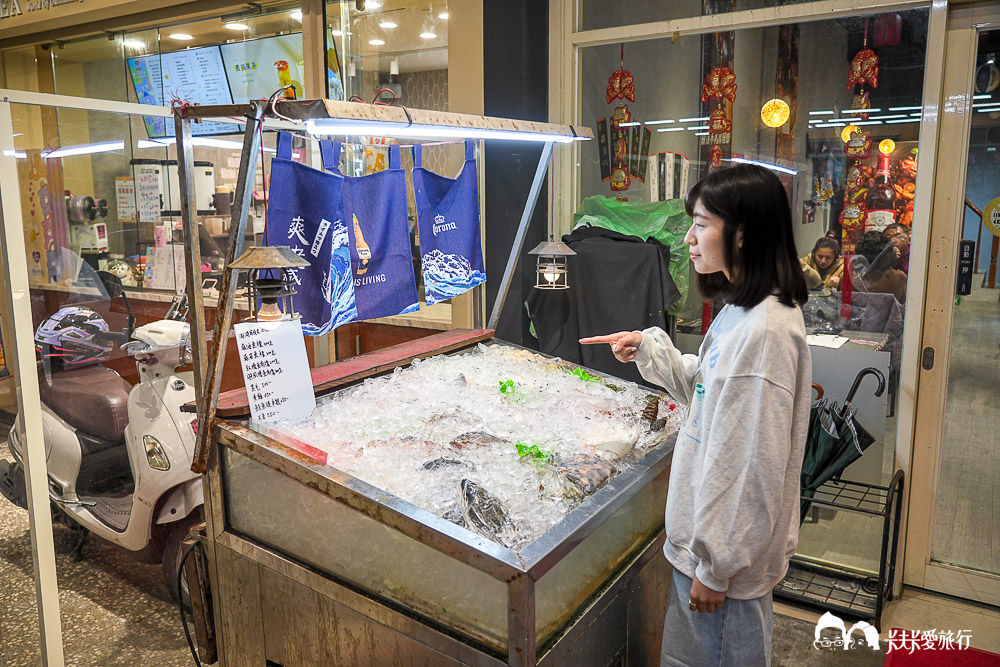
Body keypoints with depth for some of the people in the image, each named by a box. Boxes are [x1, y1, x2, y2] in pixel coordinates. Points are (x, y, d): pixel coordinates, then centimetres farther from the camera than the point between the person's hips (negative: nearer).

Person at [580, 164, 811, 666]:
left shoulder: (764, 330, -27)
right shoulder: (742, 310, 5)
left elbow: (752, 467, -25)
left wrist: (715, 566, -18)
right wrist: (649, 349, 5)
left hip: (729, 551, -9)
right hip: (705, 532, 9)